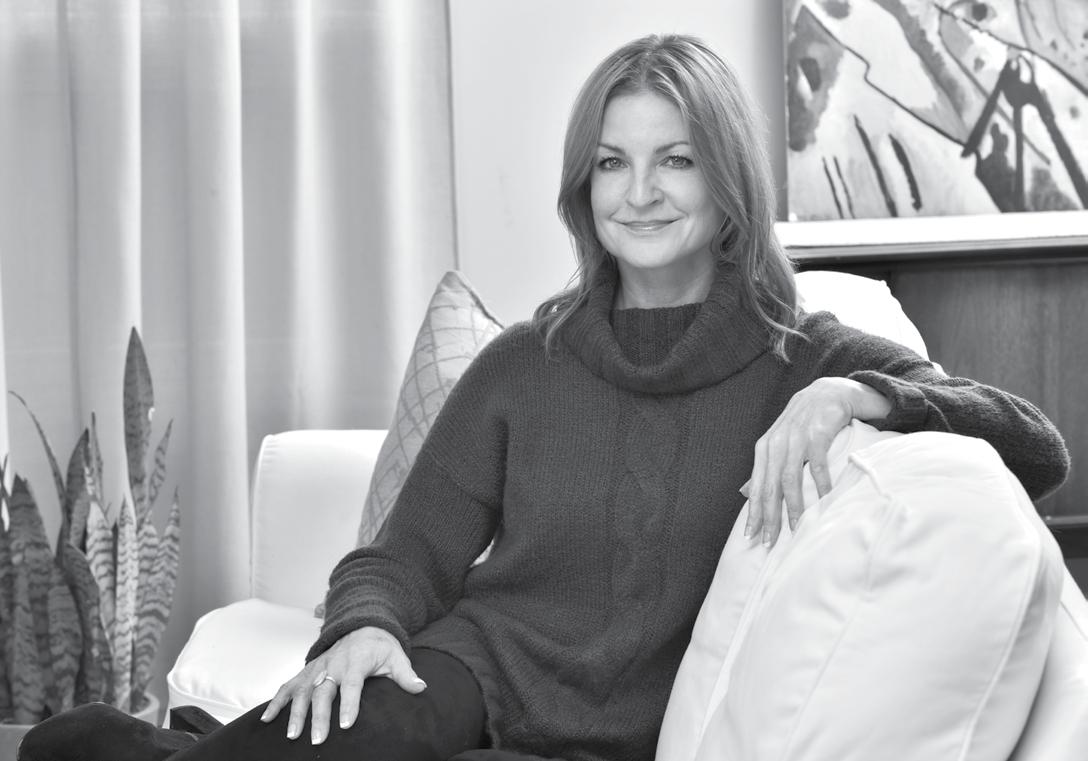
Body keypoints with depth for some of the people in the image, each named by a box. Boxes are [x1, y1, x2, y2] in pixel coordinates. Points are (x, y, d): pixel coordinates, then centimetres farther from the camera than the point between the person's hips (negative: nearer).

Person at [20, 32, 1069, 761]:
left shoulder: (804, 361, 7)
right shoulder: (526, 363, 14)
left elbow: (1041, 453, -1)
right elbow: (412, 551, 13)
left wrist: (850, 397, -17)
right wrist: (364, 627, -11)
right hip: (476, 672, 2)